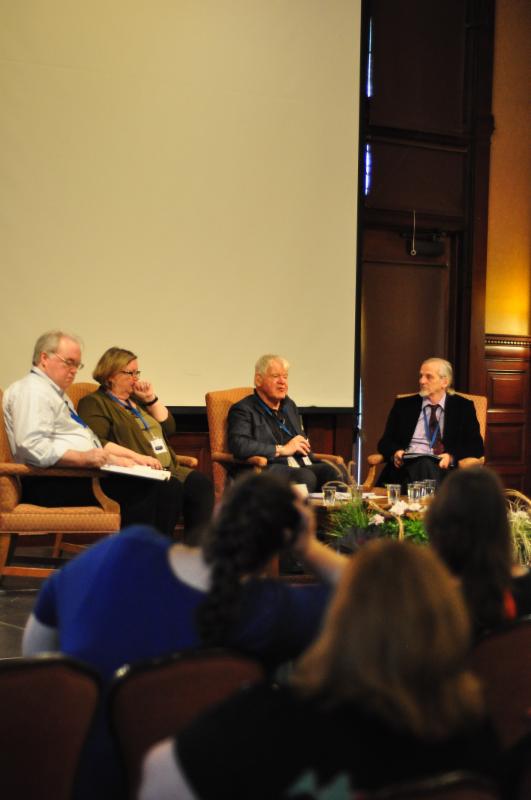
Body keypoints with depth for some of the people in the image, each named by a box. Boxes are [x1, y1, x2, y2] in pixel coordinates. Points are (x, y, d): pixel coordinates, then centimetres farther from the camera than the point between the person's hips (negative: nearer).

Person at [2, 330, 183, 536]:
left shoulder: (58, 394, 28)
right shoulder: (31, 390, -4)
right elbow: (32, 446, -20)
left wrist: (134, 457, 16)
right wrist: (83, 458, -25)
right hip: (53, 483, -10)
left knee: (168, 487, -7)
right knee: (140, 489, -26)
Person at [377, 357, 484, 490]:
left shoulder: (463, 407, 14)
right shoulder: (403, 405, 17)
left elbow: (476, 445, 6)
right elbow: (385, 441, 15)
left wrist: (451, 457, -13)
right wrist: (395, 452, -9)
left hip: (443, 468, 0)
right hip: (407, 465, 0)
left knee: (427, 465, -37)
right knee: (423, 464, -37)